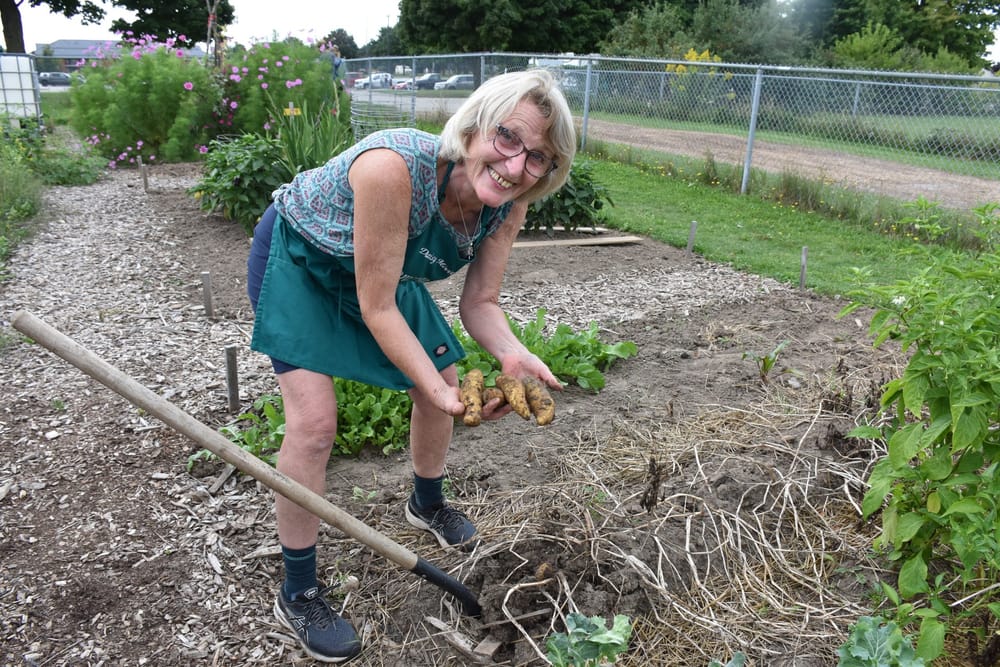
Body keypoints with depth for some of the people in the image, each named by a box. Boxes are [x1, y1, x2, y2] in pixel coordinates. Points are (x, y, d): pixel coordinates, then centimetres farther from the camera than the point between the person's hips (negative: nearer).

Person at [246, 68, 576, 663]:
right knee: (314, 422, -17)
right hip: (297, 258, -6)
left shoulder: (508, 206, -21)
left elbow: (480, 303, -13)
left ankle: (428, 503, 42)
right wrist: (436, 388, -39)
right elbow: (376, 307, -34)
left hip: (382, 270, 7)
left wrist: (512, 353, -34)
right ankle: (298, 592, 5)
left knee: (445, 384, 11)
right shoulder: (393, 167, -41)